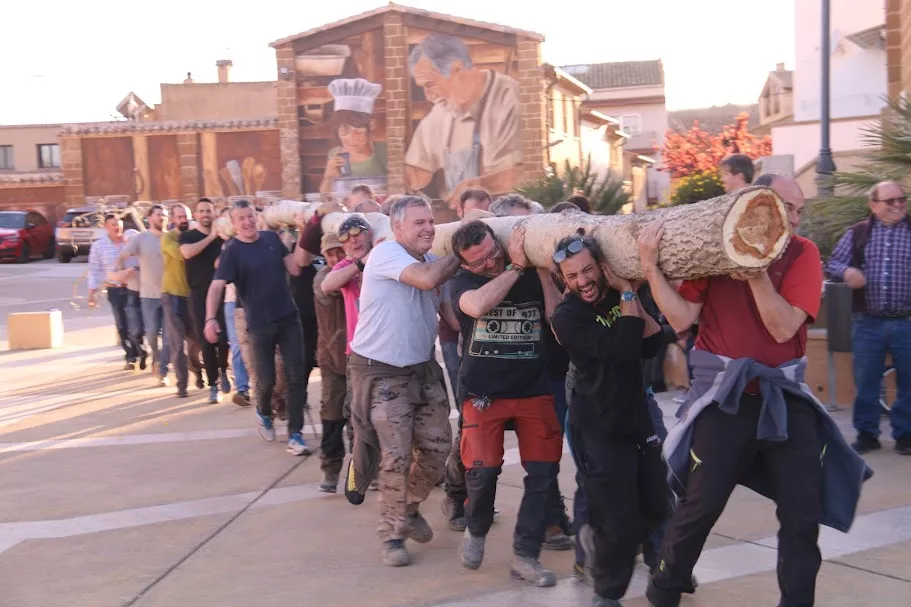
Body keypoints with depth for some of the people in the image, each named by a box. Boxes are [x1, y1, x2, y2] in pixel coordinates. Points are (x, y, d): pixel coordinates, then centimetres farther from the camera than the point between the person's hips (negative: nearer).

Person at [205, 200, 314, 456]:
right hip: (260, 324, -3)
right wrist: (210, 318, -34)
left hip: (289, 319, 3)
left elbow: (294, 268, 6)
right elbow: (217, 286, -19)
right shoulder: (232, 251, -9)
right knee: (267, 379, 2)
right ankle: (263, 414, 36)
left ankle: (295, 434, 7)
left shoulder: (271, 237, 4)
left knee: (296, 376, 0)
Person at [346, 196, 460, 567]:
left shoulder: (433, 262, 7)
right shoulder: (386, 253, -16)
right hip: (381, 372, -7)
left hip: (422, 369, 7)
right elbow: (426, 279, -32)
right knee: (397, 456, -7)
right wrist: (458, 255, -16)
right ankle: (391, 533, 13)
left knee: (437, 447, 6)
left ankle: (409, 510, 31)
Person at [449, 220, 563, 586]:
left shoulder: (534, 278, 0)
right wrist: (516, 266, -24)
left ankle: (525, 556, 11)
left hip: (534, 391, 2)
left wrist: (543, 268, -15)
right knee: (482, 470, -7)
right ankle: (476, 531, 24)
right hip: (484, 393, -2)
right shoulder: (463, 282, -5)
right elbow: (478, 306, -29)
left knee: (543, 472, -1)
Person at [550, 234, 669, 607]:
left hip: (637, 420, 7)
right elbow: (622, 348, -27)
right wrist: (627, 293, -20)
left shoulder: (619, 297, 5)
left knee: (656, 509, 17)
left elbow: (652, 345, -3)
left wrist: (633, 297, -11)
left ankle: (614, 556, 43)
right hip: (599, 431, -7)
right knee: (618, 523, -5)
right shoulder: (567, 316, -16)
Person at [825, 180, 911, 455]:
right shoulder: (857, 233, 4)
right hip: (868, 323, 1)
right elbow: (832, 262, 6)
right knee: (865, 381, 8)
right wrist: (846, 270, -16)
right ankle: (866, 433, 21)